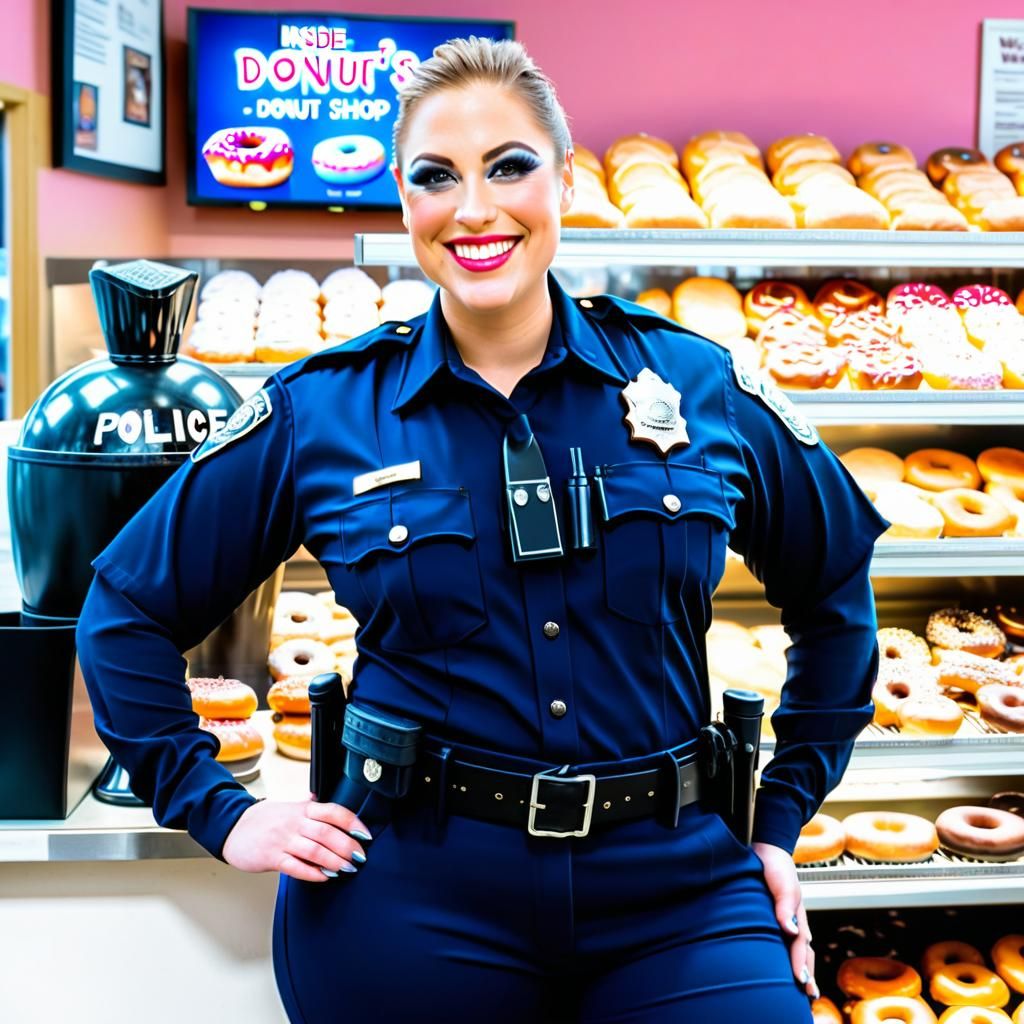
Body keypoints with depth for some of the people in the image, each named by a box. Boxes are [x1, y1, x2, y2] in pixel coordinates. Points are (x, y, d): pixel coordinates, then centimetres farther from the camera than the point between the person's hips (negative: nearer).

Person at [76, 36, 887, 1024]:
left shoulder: (699, 387, -1)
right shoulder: (318, 413, -3)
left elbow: (834, 584, 14)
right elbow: (128, 610, 7)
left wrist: (784, 819, 11)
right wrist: (220, 813, 1)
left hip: (672, 891, 1)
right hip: (411, 904, 0)